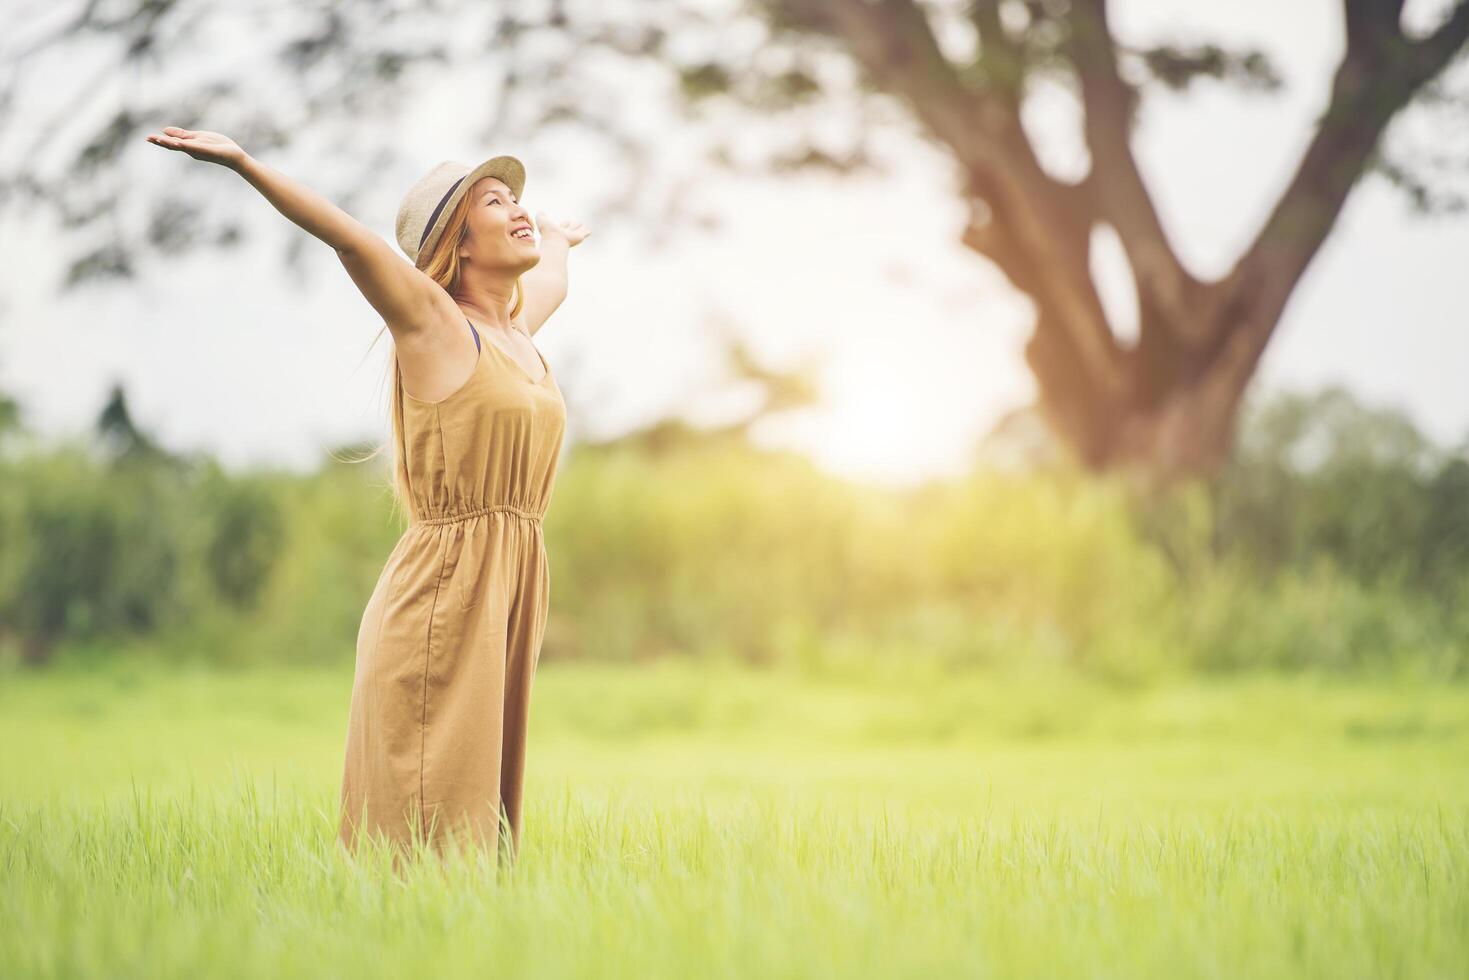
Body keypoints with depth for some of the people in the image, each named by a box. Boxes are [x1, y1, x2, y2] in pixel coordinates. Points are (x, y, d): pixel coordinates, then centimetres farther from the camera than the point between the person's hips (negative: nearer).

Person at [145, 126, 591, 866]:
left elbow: (552, 277, 41)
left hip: (512, 588, 7)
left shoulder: (518, 330, 17)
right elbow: (350, 238, -19)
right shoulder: (432, 321, -4)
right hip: (442, 592, -7)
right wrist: (243, 162, -29)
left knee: (480, 815, 7)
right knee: (428, 826, -7)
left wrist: (555, 240, 62)